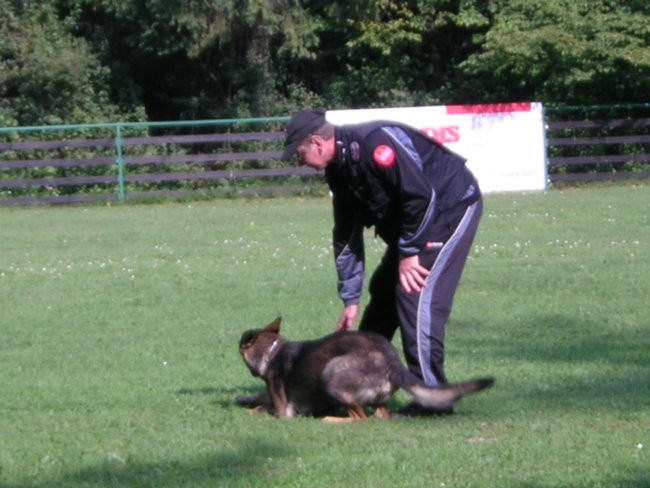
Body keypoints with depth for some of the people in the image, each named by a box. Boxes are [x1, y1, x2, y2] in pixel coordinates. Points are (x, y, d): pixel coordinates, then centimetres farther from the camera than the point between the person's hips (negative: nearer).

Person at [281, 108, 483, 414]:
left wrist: (409, 251, -20)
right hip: (415, 220, 10)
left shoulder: (375, 144, -27)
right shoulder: (339, 169, 4)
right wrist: (350, 299, 10)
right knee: (384, 290, 13)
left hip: (452, 205, -10)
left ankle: (432, 395, -14)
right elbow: (346, 237, 11)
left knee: (416, 293, -17)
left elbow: (422, 195, -29)